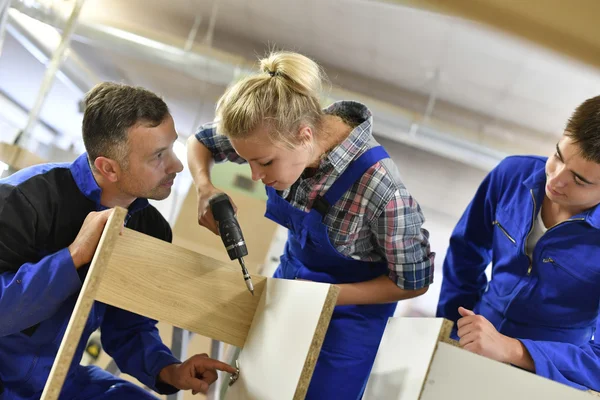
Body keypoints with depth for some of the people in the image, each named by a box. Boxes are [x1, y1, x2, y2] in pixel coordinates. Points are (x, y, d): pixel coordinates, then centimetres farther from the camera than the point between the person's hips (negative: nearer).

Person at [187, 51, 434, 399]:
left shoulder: (379, 190, -38)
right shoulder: (273, 137, -22)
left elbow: (413, 282, -21)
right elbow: (200, 143, 0)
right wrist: (206, 191, -20)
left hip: (352, 304, -5)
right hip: (291, 279, 6)